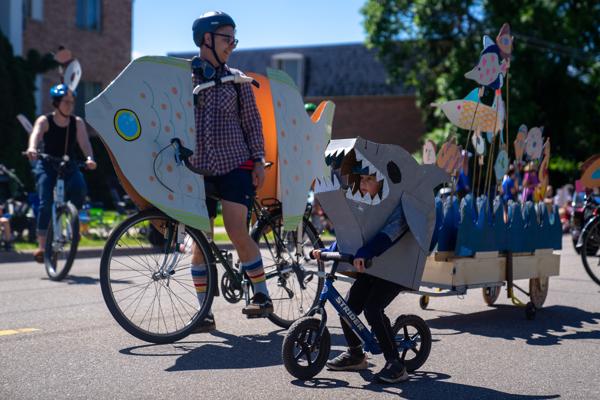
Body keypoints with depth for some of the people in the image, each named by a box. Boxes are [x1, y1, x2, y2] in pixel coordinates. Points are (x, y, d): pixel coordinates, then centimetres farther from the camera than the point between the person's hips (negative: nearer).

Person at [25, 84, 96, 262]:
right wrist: (32, 148, -49)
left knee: (79, 187, -29)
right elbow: (35, 135, -26)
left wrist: (89, 158, -36)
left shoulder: (77, 122, -1)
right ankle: (42, 244, -14)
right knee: (46, 202, -19)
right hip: (46, 165, -1)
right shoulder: (45, 121, -6)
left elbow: (84, 142, -15)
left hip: (69, 166, 2)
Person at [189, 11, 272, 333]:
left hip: (235, 164, -1)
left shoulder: (236, 80, 7)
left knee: (237, 232, -13)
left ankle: (262, 295, 5)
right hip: (198, 168, 1)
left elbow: (252, 122, 8)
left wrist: (258, 161, 0)